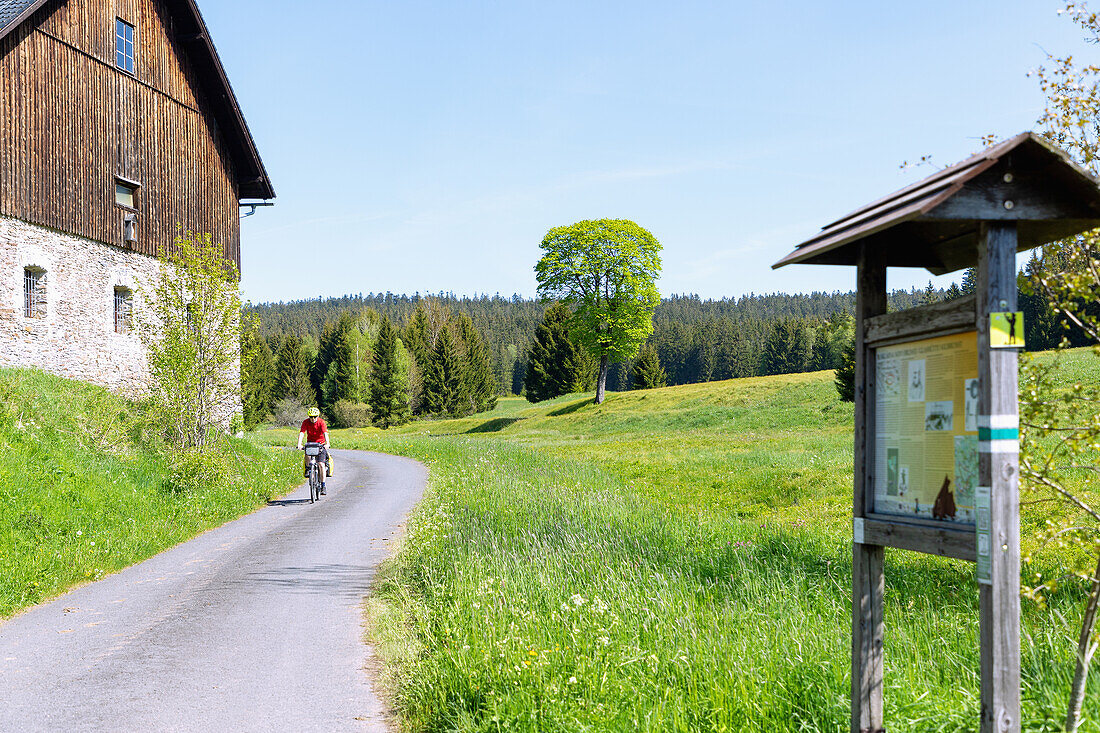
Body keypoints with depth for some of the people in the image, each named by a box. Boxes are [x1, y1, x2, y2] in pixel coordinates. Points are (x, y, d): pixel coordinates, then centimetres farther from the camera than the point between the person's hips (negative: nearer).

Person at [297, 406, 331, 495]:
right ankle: (307, 469, -3)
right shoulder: (306, 422, -12)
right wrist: (299, 444, -39)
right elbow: (301, 433, -23)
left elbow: (325, 433, -29)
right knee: (307, 455, -32)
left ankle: (323, 485, -4)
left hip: (321, 443, -2)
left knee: (321, 464, -12)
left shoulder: (321, 422, -17)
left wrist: (327, 444, -46)